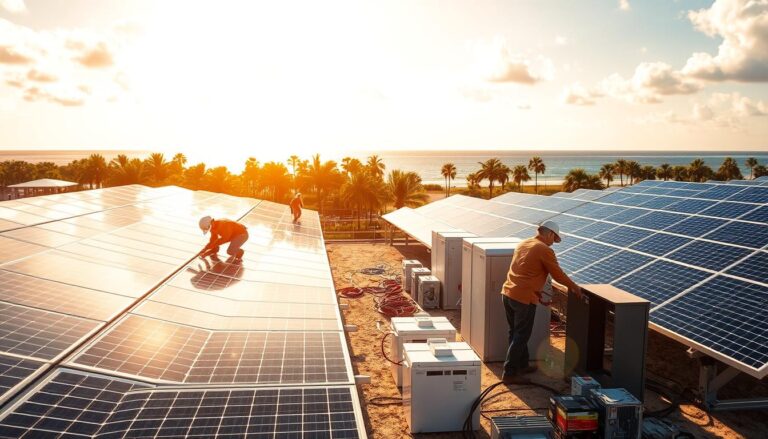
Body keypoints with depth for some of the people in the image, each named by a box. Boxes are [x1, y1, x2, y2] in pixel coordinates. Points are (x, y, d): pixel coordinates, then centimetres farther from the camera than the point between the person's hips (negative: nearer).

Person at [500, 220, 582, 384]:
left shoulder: (523, 244, 15)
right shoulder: (545, 250, -10)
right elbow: (558, 275, -4)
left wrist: (536, 291, 28)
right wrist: (574, 287, 12)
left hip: (507, 294, 9)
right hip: (524, 298, -8)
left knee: (516, 333, 19)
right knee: (521, 337, 0)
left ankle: (522, 365, 33)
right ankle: (510, 374, 4)